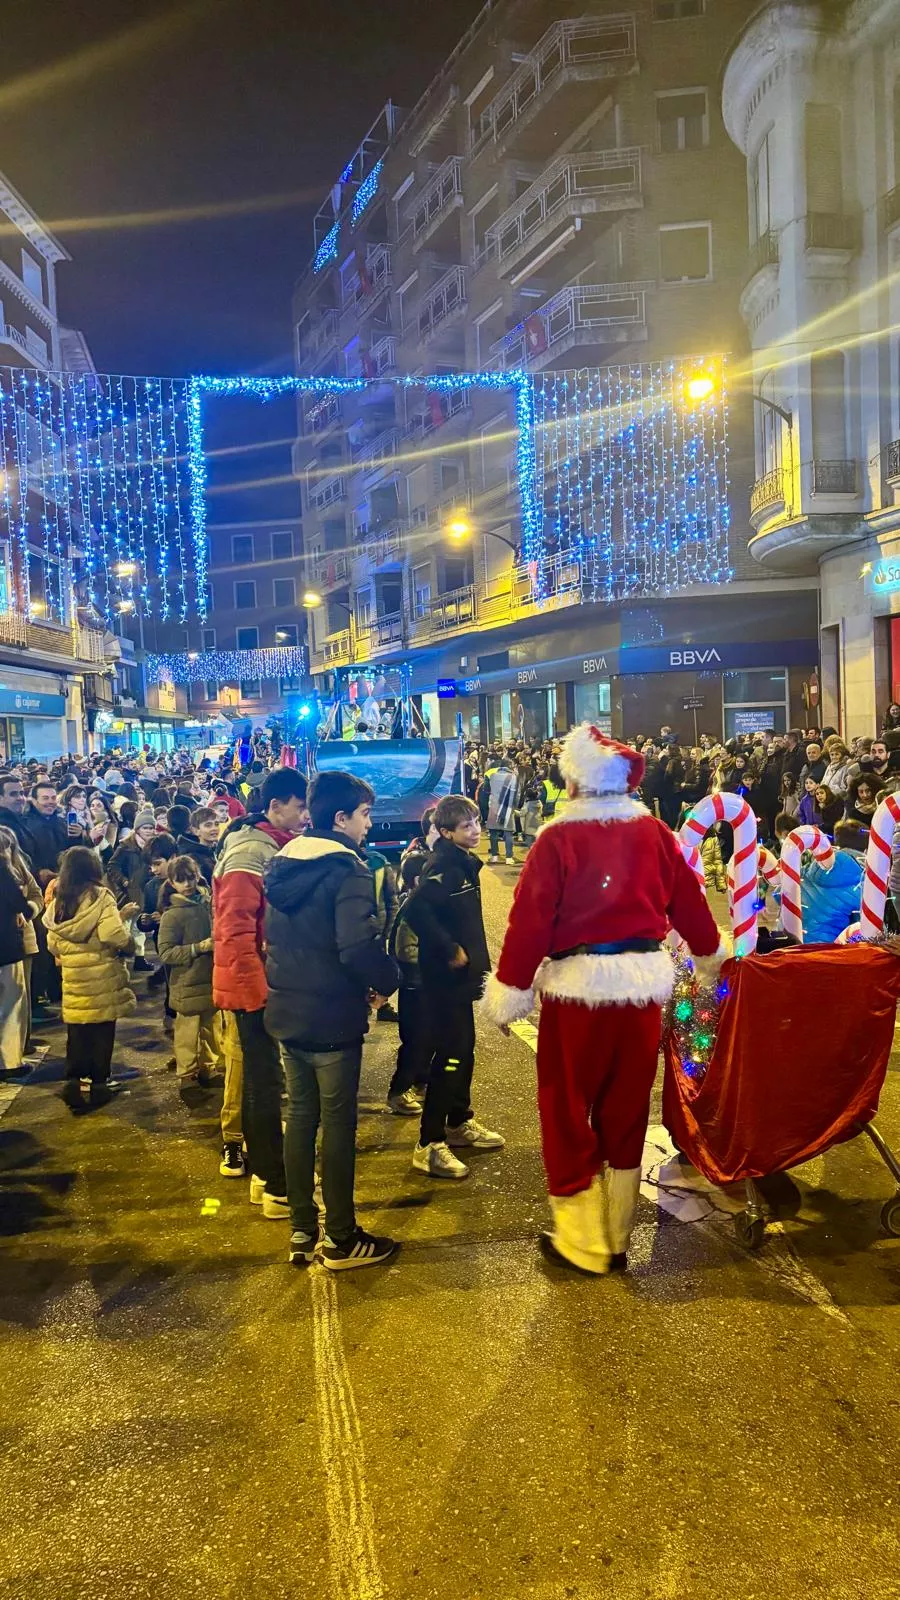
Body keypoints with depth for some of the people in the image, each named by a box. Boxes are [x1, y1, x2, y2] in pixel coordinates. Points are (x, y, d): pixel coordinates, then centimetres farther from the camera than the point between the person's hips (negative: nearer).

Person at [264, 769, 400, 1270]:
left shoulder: (284, 863, 7)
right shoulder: (347, 871, -19)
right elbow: (359, 946, -30)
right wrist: (386, 981, -12)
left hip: (287, 1014, 8)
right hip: (332, 1018, -8)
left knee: (301, 1117, 16)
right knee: (338, 1125, 4)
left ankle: (302, 1232, 26)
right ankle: (342, 1240, 17)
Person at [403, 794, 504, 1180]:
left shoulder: (465, 862, 10)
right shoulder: (443, 865, -20)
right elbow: (416, 910, -34)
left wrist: (476, 957, 12)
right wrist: (450, 950, -25)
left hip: (461, 975, 10)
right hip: (445, 975, -10)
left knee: (464, 1048, 19)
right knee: (451, 1054, -7)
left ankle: (459, 1123, 35)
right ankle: (429, 1145, -1)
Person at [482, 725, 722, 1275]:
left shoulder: (558, 839, -11)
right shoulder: (655, 833, 0)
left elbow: (530, 920, -14)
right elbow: (688, 900, 8)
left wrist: (509, 991, -5)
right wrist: (709, 954, 26)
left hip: (577, 984, -4)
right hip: (644, 981, 4)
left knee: (568, 1111, 11)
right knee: (626, 1109, 16)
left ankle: (583, 1241, 17)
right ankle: (618, 1236, 26)